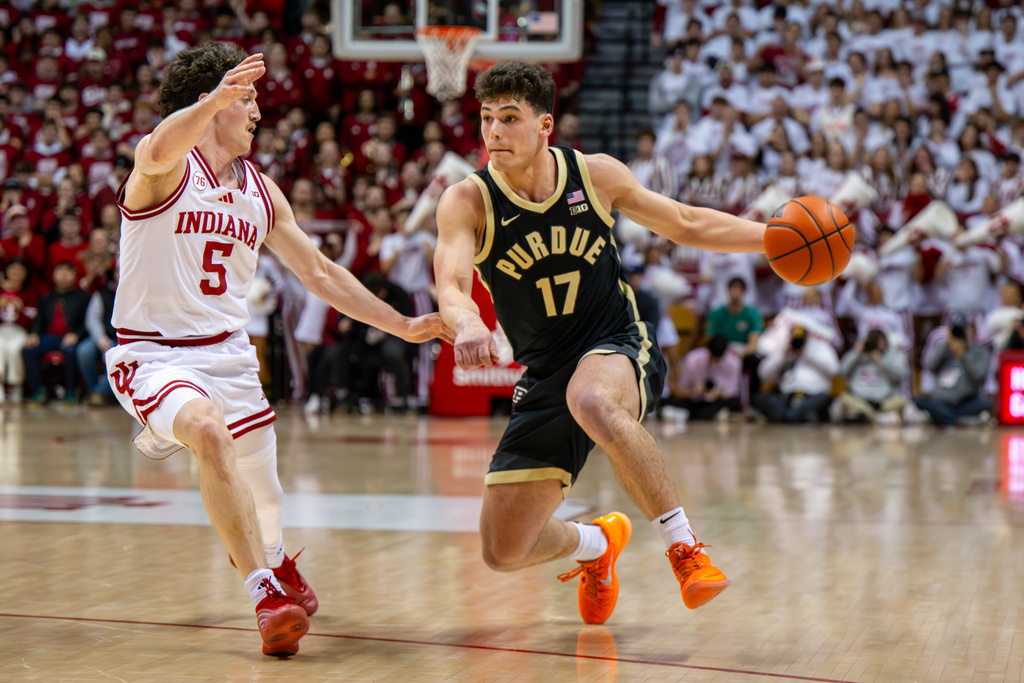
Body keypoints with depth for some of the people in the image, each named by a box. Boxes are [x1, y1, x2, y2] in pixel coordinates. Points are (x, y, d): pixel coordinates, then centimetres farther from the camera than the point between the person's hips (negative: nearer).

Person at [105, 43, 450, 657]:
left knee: (263, 501, 11)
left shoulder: (260, 192, 11)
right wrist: (215, 100, -55)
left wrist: (404, 326, 13)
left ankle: (270, 563, 43)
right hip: (153, 353, -7)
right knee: (211, 433, -35)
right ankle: (267, 591, -33)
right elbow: (158, 153, -36)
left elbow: (321, 273, 18)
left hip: (229, 352, 7)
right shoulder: (168, 165, -9)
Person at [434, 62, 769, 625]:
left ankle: (683, 544, -26)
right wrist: (466, 322, -51)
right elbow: (451, 287, -27)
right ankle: (597, 543, 35)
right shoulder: (467, 202, -9)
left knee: (590, 400, -41)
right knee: (504, 552, 0)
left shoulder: (595, 175, -4)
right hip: (545, 379, 2)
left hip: (620, 349, -2)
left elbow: (687, 225, 10)